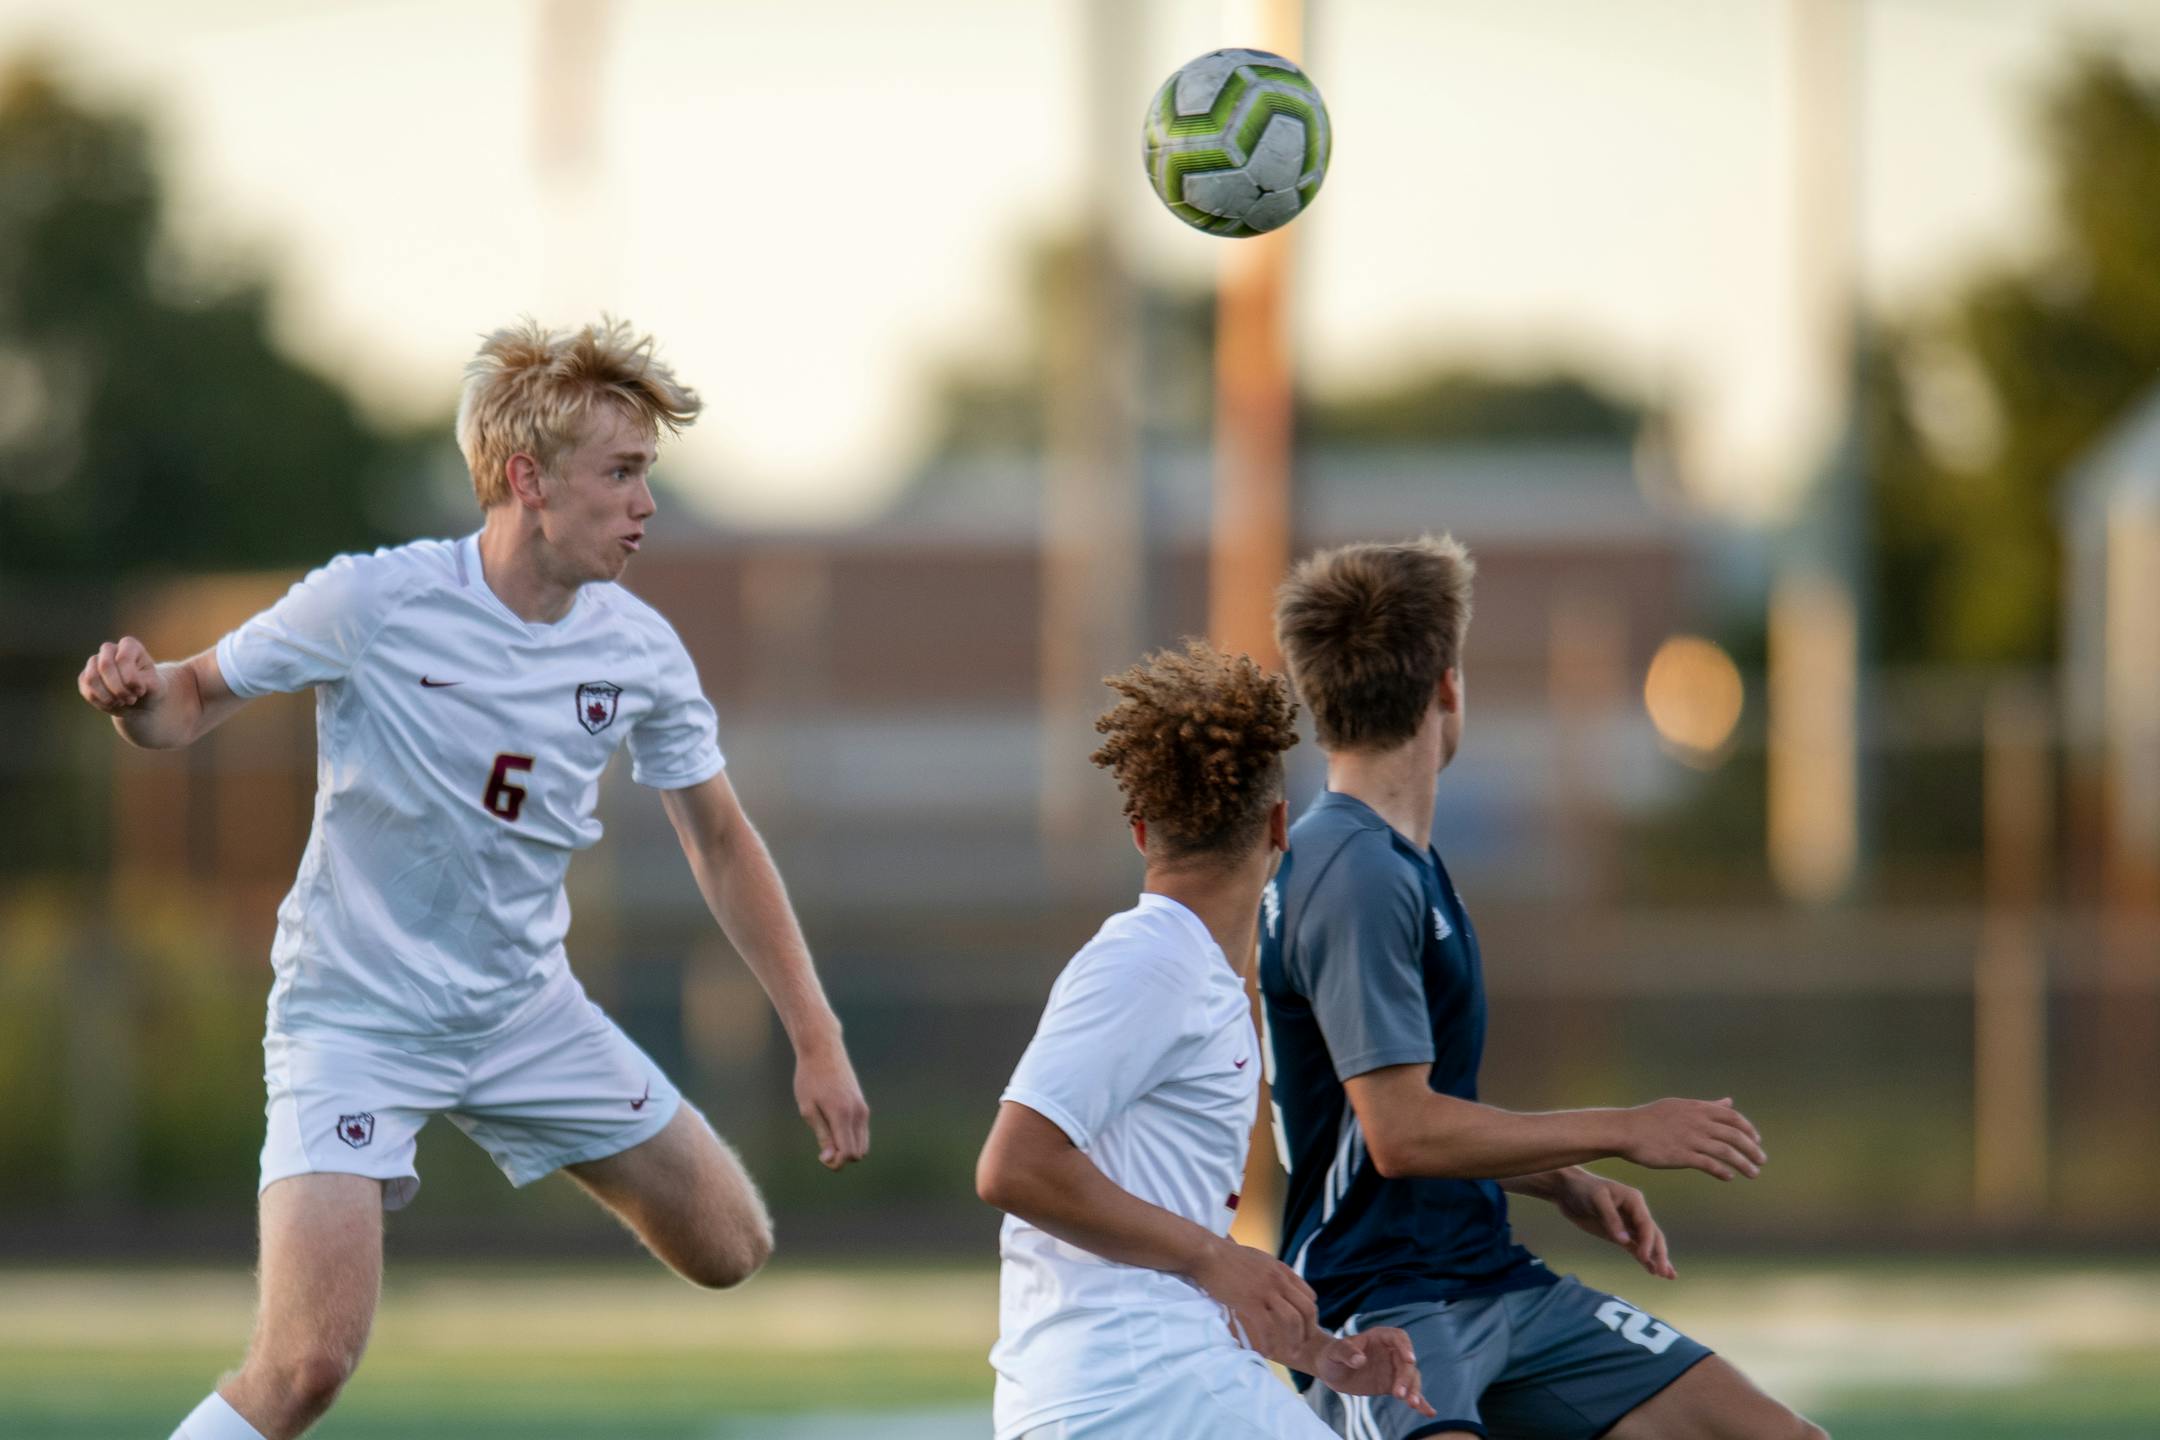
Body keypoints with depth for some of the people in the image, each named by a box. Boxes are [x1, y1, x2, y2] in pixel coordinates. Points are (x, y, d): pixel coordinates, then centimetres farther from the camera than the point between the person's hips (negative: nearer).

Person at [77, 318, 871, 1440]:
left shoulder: (639, 653, -6)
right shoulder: (369, 605, -19)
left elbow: (719, 844, 6)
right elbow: (197, 699, -5)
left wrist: (816, 1041, 4)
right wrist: (135, 696, -30)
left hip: (527, 1010, 5)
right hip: (354, 1020, -5)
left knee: (729, 1251, 8)